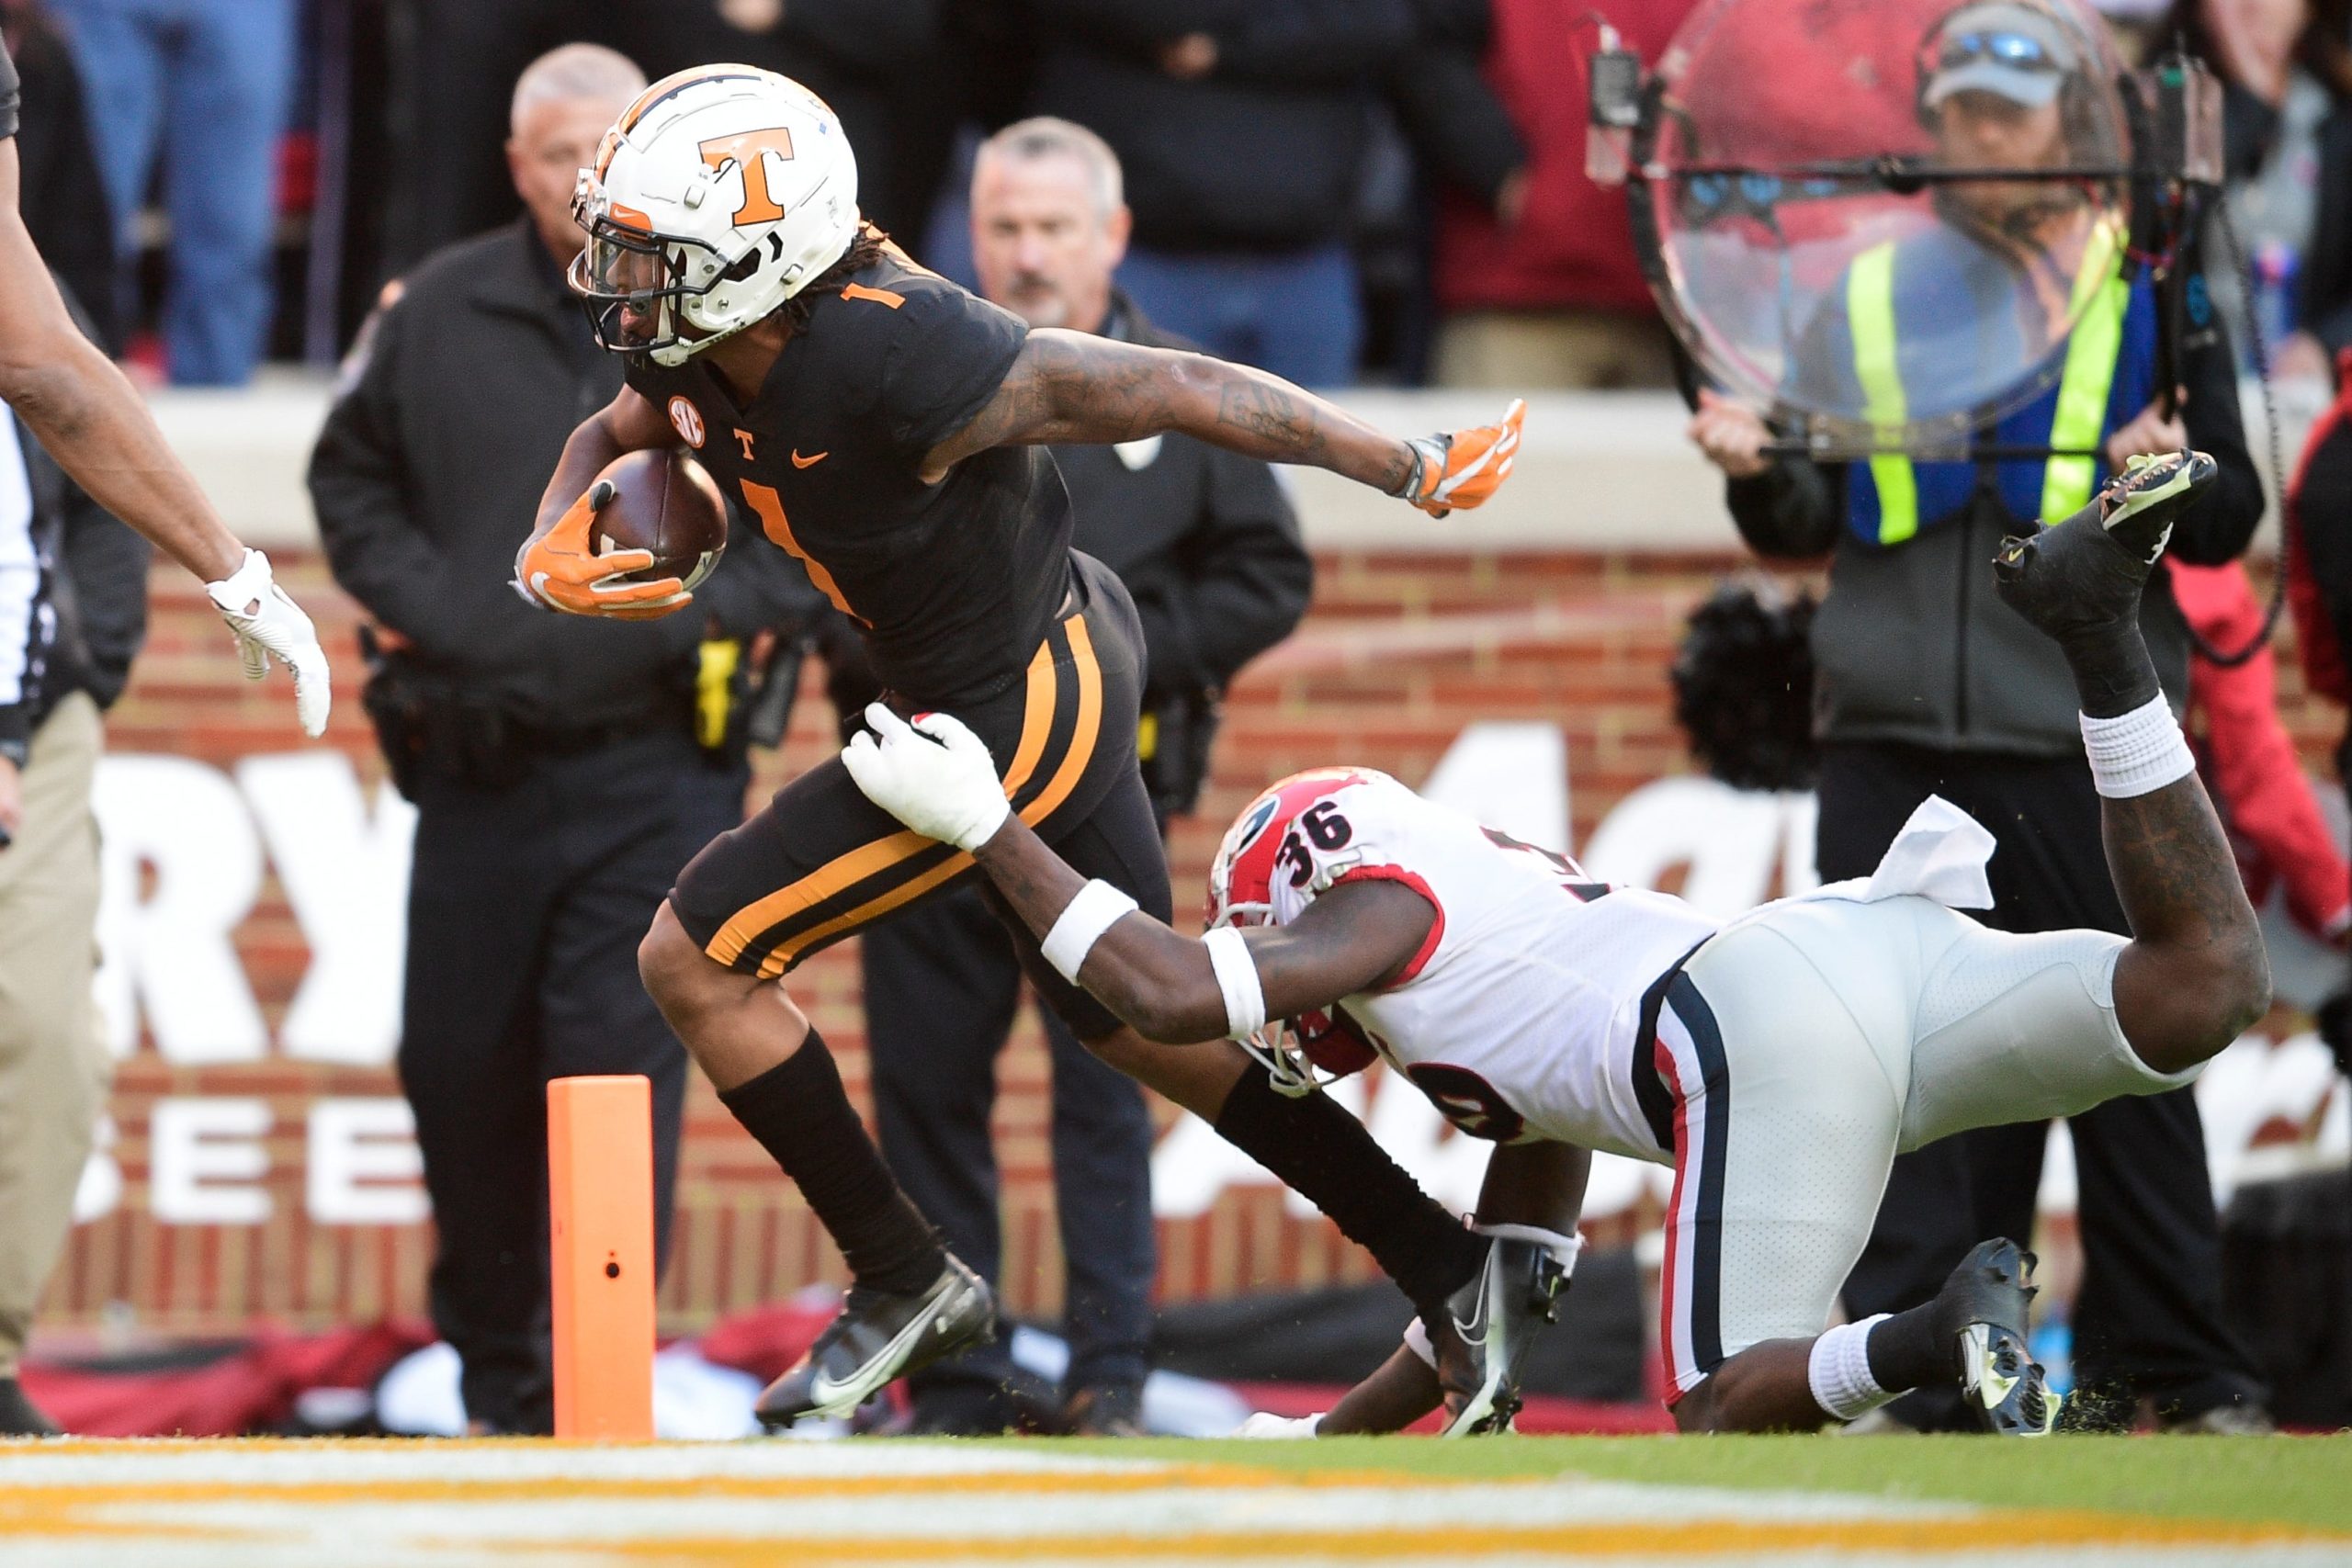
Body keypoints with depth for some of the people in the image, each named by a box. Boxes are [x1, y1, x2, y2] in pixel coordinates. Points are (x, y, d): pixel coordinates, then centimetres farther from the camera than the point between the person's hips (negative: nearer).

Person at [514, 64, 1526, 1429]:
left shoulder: (899, 360, -33)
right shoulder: (701, 348, -8)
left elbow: (1188, 391, -26)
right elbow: (609, 442, 15)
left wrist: (1413, 473, -18)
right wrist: (552, 557, -8)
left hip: (1012, 715, -9)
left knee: (697, 958, -4)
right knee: (1132, 1019, 23)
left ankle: (906, 1281, 9)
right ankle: (1455, 1275, 32)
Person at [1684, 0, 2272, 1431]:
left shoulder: (2149, 291, 6)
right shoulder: (1866, 296, 13)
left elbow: (2234, 514, 4)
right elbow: (1811, 520, 14)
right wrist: (1761, 475, -7)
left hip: (2085, 744, -2)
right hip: (1891, 740, 2)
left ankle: (2173, 1367, 9)